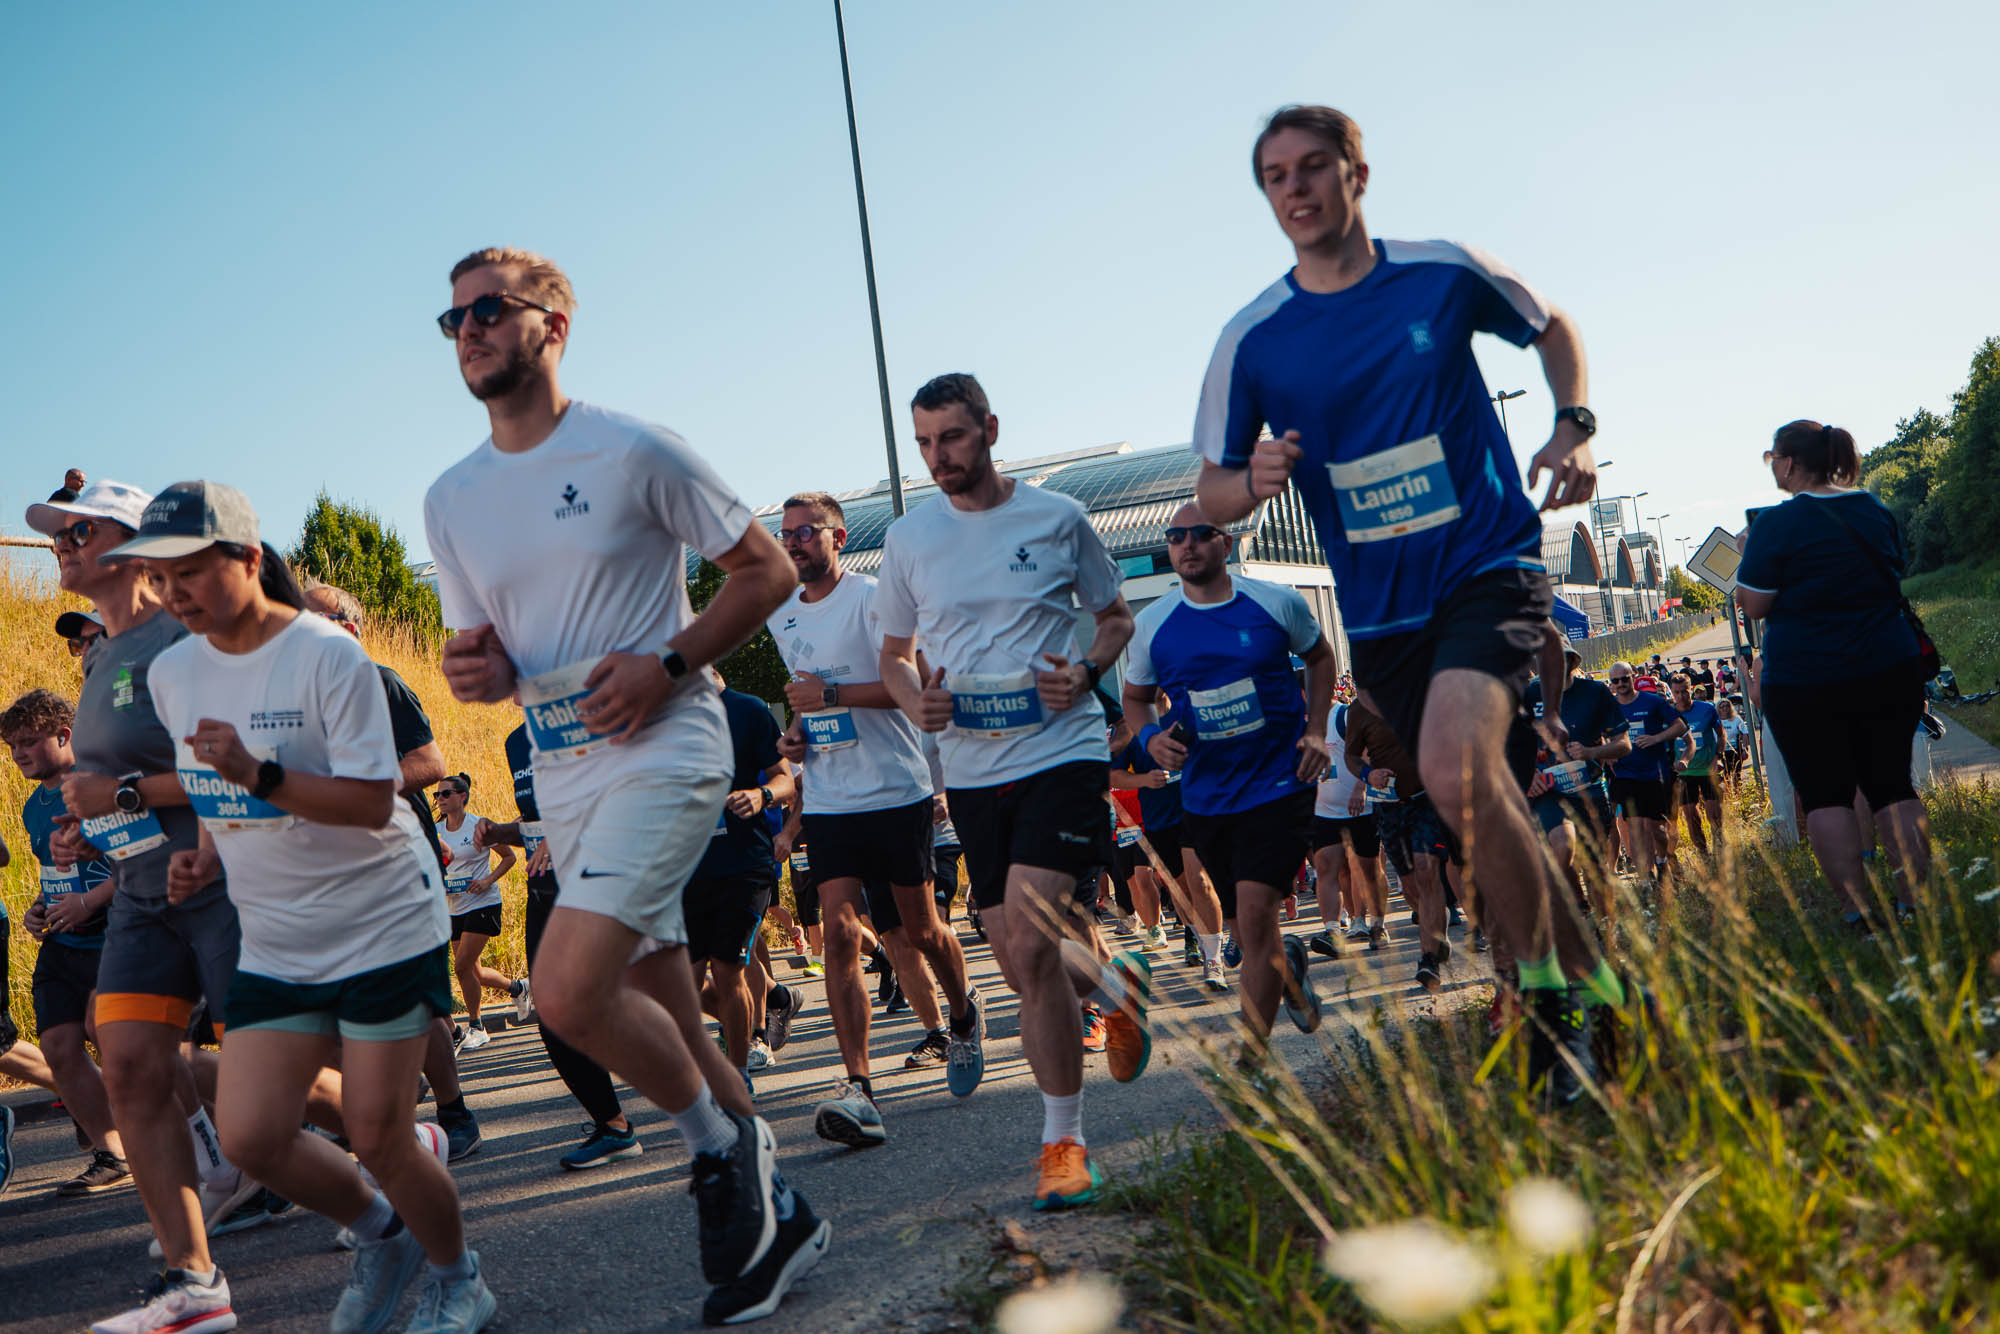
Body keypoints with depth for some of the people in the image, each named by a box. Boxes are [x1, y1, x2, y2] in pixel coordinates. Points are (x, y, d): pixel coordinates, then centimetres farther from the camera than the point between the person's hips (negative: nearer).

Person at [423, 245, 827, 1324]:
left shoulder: (632, 453, -7)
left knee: (567, 990, -22)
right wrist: (477, 669, -7)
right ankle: (777, 1214, 25)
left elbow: (768, 569, -2)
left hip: (664, 753, -6)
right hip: (564, 778, 7)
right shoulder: (451, 500, 10)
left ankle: (724, 1147, 2)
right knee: (667, 1026, 10)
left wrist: (669, 663, -15)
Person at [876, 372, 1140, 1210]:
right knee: (1021, 965, 6)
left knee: (1030, 942, -17)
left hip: (1060, 750, -4)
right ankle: (1110, 995, 40)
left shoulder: (1058, 518, 1)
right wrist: (914, 702, -5)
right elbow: (893, 654, 17)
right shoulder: (907, 540, 8)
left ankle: (1062, 1140, -5)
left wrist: (1086, 672, -9)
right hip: (971, 769, 4)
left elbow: (1116, 617, 12)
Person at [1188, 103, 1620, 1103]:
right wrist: (1255, 481, -19)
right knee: (1481, 800, 10)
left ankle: (1551, 993, -11)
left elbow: (1550, 327, 16)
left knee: (1456, 773, -27)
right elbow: (1211, 494, 4)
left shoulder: (1446, 273, -3)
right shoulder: (1251, 340, -2)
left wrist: (1573, 427, -1)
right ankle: (1590, 977, 31)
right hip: (1379, 609, 4)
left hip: (1490, 564, -3)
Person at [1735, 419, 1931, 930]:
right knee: (1892, 785, 9)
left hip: (1804, 684, -5)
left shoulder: (1778, 523, -13)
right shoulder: (1877, 511, 7)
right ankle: (1914, 900, 5)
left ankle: (1859, 909, -5)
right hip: (1889, 671, 5)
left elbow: (1753, 604, -9)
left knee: (1825, 796, 1)